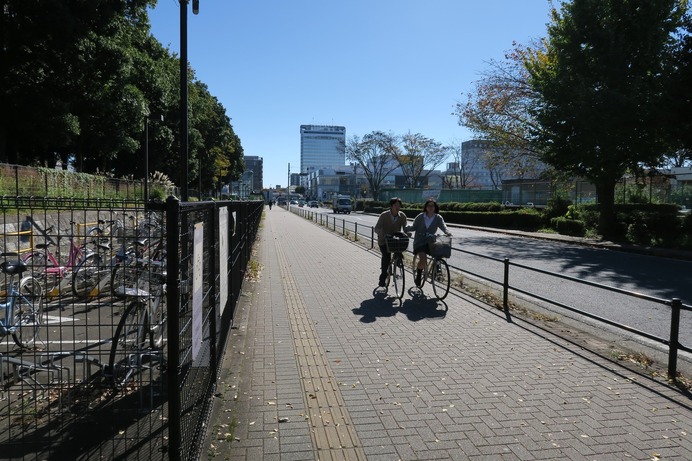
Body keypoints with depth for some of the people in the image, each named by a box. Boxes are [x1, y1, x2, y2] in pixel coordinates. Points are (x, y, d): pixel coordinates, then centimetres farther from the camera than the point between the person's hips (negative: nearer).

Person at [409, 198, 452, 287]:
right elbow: (414, 227, -2)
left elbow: (443, 226, -10)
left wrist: (447, 232, -32)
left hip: (431, 241, 3)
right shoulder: (420, 217, -2)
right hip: (420, 242, -3)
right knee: (423, 260, -23)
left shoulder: (438, 218, 2)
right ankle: (418, 275, 5)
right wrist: (406, 229, -22)